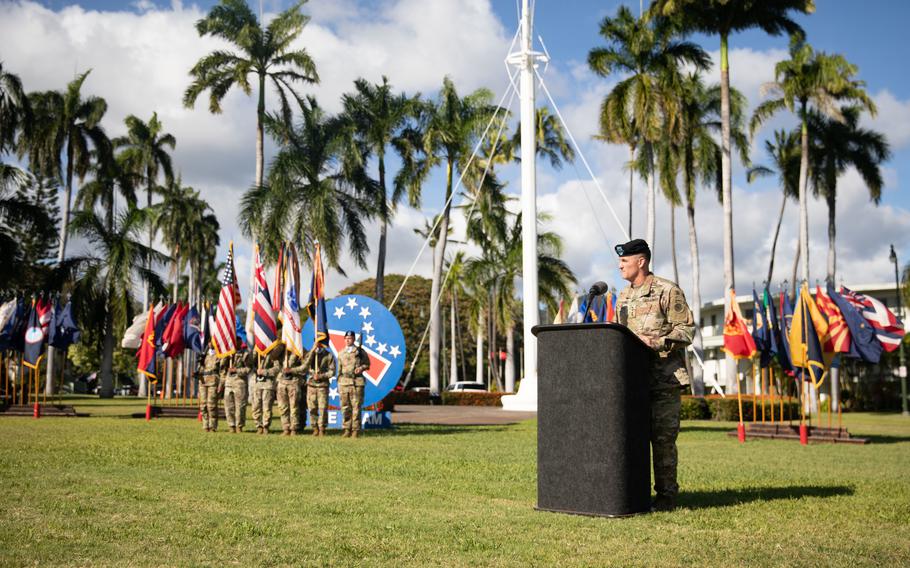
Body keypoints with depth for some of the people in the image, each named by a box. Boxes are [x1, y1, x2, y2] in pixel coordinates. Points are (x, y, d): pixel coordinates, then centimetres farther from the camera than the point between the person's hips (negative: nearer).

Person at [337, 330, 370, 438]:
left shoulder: (360, 351, 5)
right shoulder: (341, 354, 15)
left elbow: (367, 364, 12)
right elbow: (339, 370, 17)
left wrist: (361, 368, -9)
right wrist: (338, 384, 12)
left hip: (357, 382, -3)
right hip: (344, 382, 3)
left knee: (356, 407, -4)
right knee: (345, 407, 1)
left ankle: (355, 430, 0)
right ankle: (346, 430, 7)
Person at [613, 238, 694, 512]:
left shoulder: (668, 291, -5)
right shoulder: (623, 296, 17)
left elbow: (686, 328, -8)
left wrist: (658, 342, -20)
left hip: (663, 377, -6)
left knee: (662, 437, -4)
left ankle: (667, 494, 5)